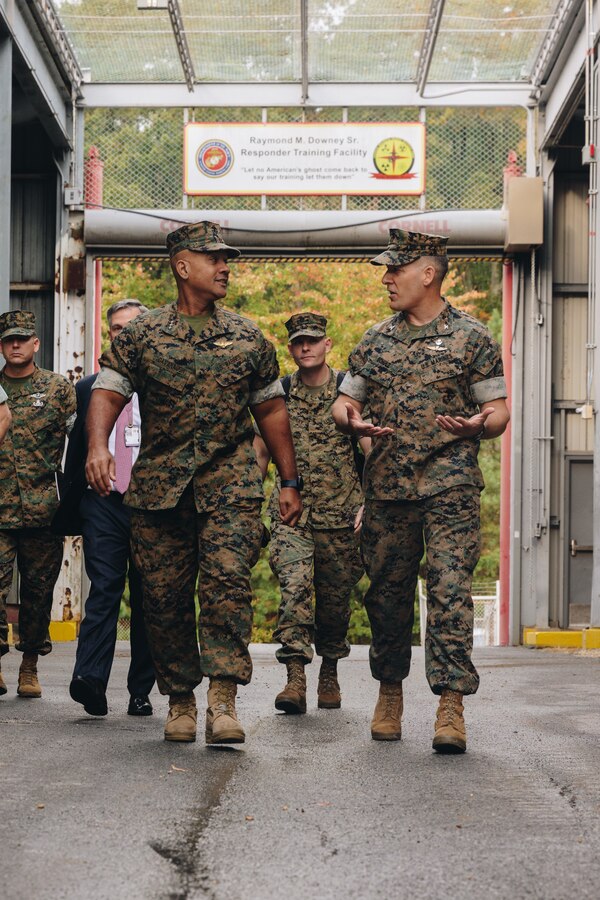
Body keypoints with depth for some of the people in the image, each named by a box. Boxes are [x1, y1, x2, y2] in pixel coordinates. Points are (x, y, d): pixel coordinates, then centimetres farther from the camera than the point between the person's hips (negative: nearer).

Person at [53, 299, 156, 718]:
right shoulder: (88, 389, 14)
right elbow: (75, 454, 16)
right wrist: (69, 512, 11)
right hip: (103, 504, 1)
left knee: (147, 599, 2)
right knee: (103, 589, -12)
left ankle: (141, 691, 7)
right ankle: (90, 678, -23)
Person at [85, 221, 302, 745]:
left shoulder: (248, 338, 12)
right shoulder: (141, 334, 7)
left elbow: (271, 412, 17)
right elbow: (107, 392, -1)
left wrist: (290, 482, 15)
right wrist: (98, 445, -21)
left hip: (231, 485, 0)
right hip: (158, 485, 1)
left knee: (228, 580, -18)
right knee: (164, 597, 3)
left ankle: (223, 699, -19)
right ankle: (180, 700, 17)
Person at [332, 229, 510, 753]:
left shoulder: (471, 337, 3)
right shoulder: (376, 341, 14)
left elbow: (499, 411, 3)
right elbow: (344, 401, 18)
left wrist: (478, 425, -21)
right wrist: (353, 421, -6)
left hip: (451, 485, -4)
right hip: (387, 486, 4)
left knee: (450, 589, -12)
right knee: (387, 592, 8)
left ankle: (451, 702, -12)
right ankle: (390, 693, 23)